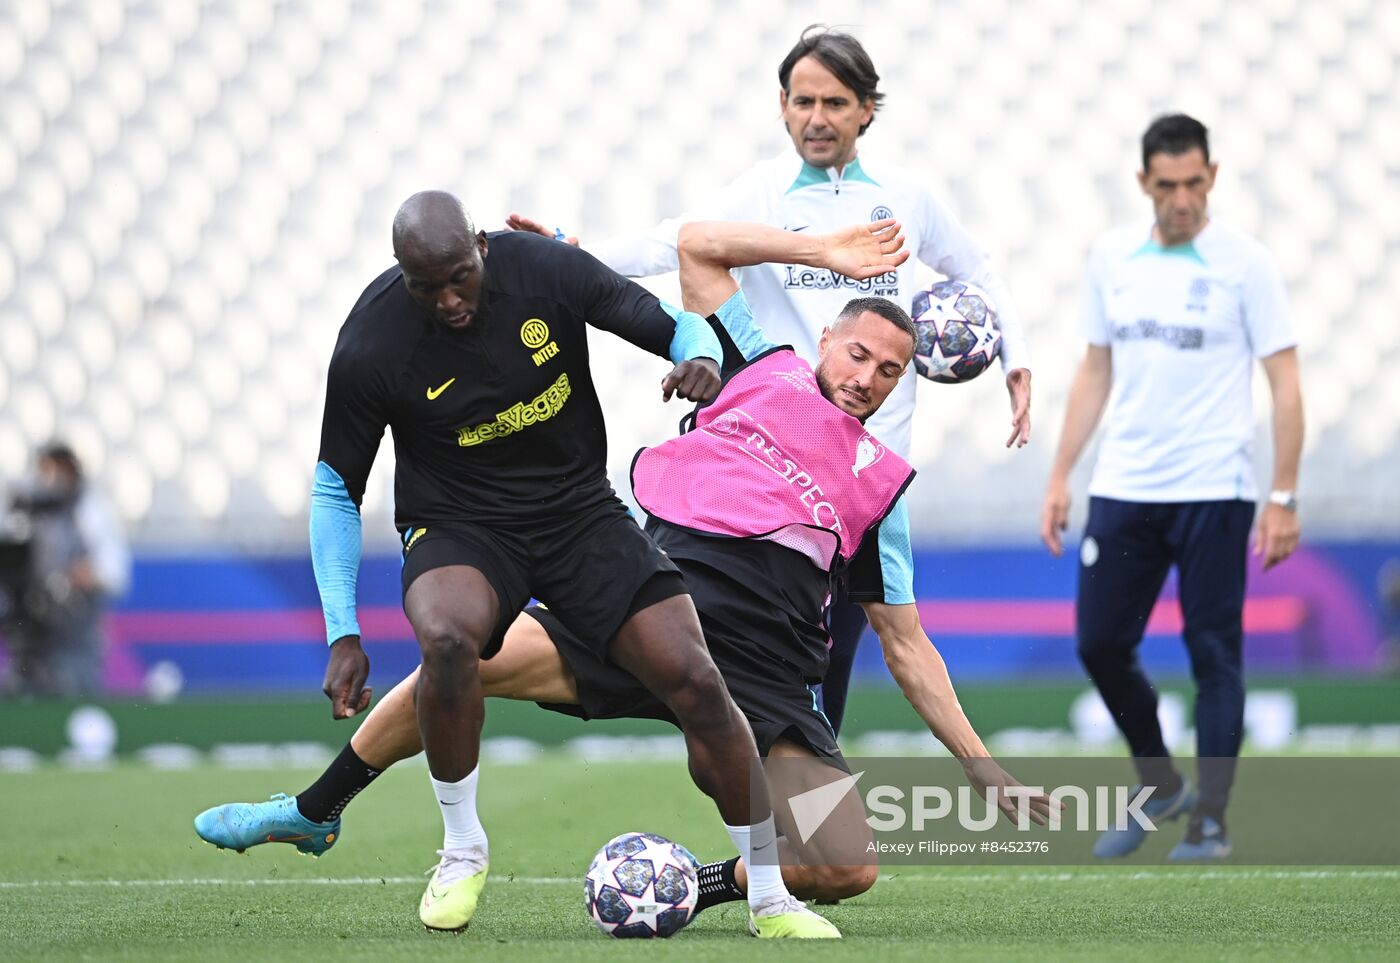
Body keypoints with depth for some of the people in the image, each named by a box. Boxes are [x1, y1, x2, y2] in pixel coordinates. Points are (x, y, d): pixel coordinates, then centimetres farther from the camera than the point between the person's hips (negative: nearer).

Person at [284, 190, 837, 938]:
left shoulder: (548, 270, -14)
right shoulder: (369, 347, -17)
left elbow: (679, 325, -3)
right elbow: (335, 489, -5)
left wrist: (700, 358, -29)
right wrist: (342, 635, -11)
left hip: (579, 511, 2)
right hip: (458, 526, -2)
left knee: (696, 681, -12)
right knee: (446, 636, -37)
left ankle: (771, 899, 4)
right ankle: (462, 850, -12)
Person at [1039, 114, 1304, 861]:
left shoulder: (1244, 263, -6)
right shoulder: (1111, 258, 7)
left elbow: (1285, 385, -6)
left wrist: (1284, 498, -10)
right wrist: (1060, 477, 10)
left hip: (1213, 491, -5)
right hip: (1122, 488, 5)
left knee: (1213, 656, -3)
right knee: (1099, 643, 4)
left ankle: (1209, 823, 5)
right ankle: (1160, 788, 25)